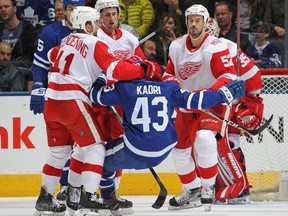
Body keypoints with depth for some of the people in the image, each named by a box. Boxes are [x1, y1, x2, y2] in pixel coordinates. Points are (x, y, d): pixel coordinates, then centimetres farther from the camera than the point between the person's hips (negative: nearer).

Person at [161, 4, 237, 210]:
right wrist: (170, 81, -11)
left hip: (214, 103, -6)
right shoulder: (177, 46, 1)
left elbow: (229, 78, -23)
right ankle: (192, 190, 25)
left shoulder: (215, 48, -18)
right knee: (179, 148, 6)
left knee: (204, 138, -30)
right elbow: (169, 73, 13)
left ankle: (208, 187, -16)